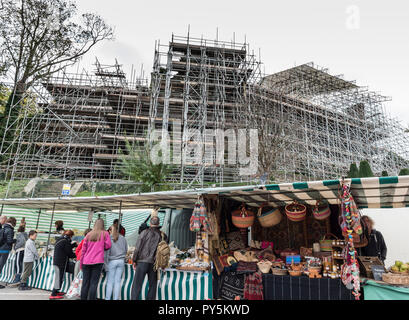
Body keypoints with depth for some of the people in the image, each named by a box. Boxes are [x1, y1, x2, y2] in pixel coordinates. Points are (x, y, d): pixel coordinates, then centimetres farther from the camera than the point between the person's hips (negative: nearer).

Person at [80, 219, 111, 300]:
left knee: (85, 283, 10)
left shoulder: (89, 234, 9)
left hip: (86, 262, 3)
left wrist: (81, 263, 16)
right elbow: (108, 245, -4)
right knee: (93, 283, 0)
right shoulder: (105, 233, 1)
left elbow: (83, 250, 10)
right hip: (98, 261, -3)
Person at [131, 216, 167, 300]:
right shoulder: (162, 235, 2)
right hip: (154, 264, 2)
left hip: (142, 262, -2)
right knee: (152, 285, 13)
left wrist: (134, 261, 4)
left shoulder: (145, 232, -4)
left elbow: (137, 248, -4)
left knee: (137, 284, 3)